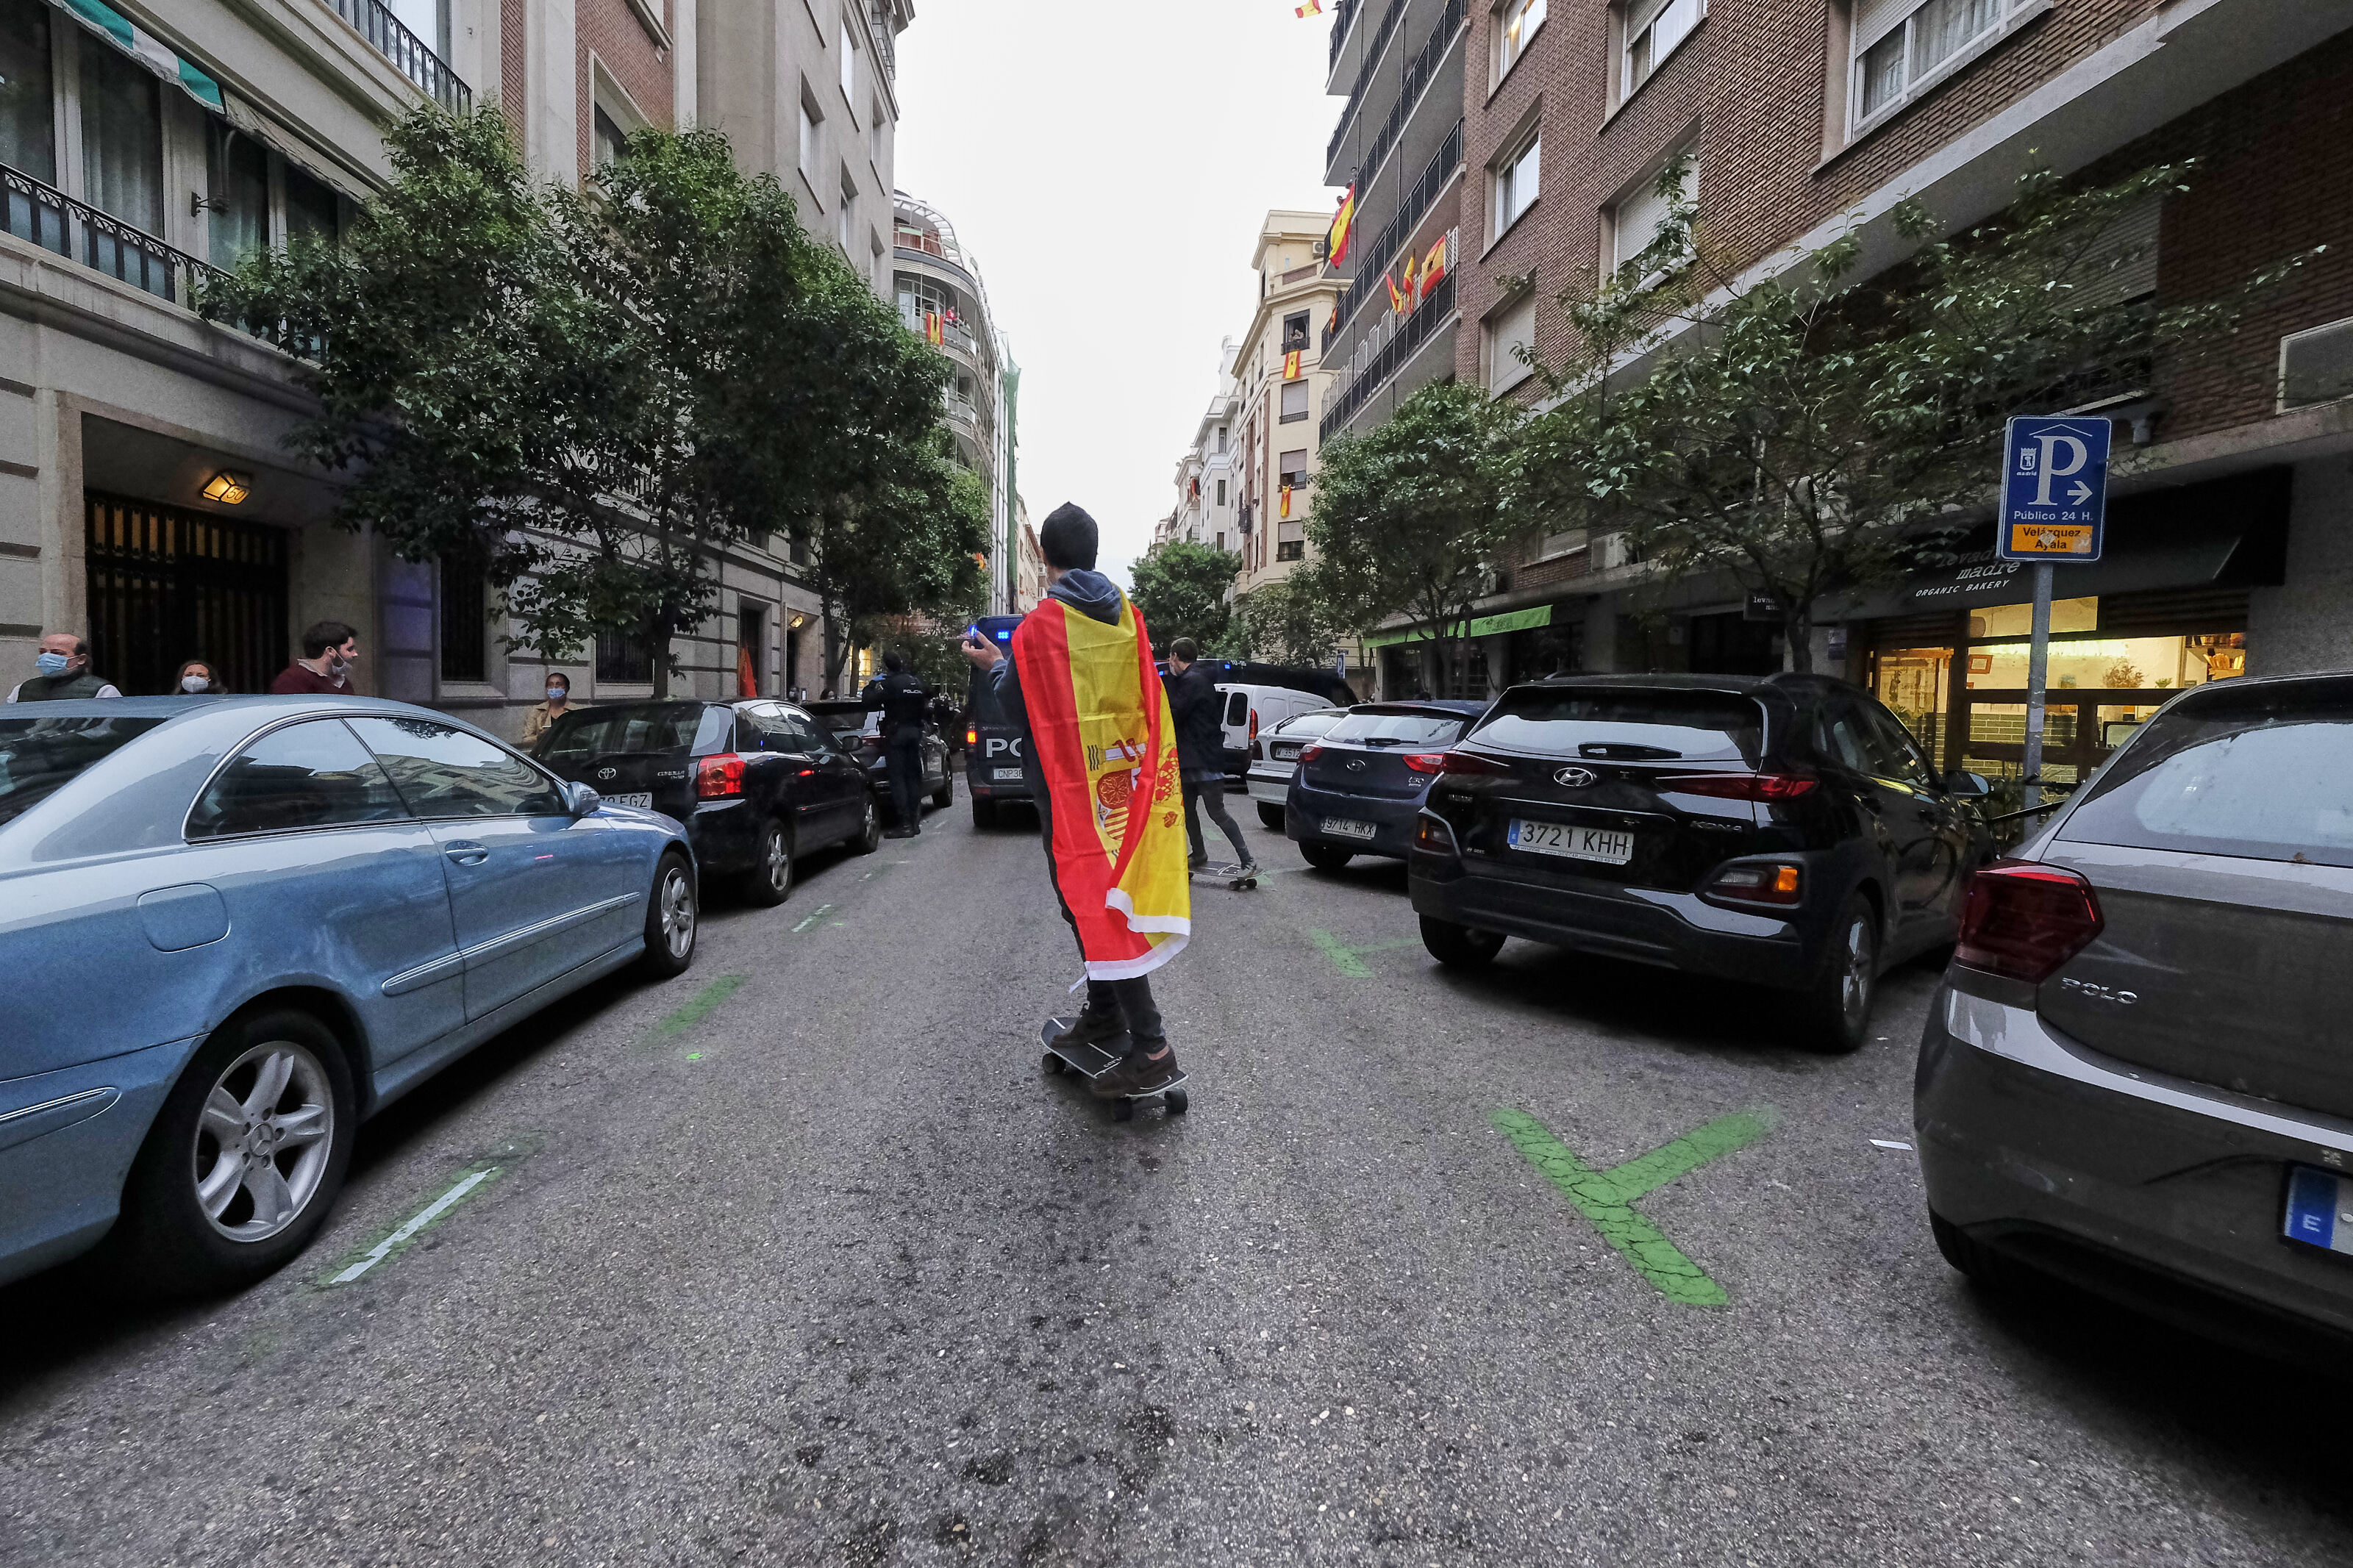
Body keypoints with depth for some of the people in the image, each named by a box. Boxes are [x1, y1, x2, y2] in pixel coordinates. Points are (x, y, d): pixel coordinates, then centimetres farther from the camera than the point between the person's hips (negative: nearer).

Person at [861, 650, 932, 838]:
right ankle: (915, 821, 14)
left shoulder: (889, 683, -11)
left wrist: (871, 686, 2)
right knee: (913, 777, 11)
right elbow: (924, 704, 19)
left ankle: (905, 824, -9)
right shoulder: (917, 683, 11)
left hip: (896, 733, -7)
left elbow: (870, 703, -14)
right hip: (915, 731, 7)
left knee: (897, 778, -5)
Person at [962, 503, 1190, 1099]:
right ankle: (1104, 1014, 29)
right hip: (1122, 779, 7)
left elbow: (1018, 710, -10)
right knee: (1106, 893, 18)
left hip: (1069, 787, -7)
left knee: (1089, 902, -4)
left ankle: (1149, 1046, -6)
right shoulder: (1125, 616, 6)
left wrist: (992, 666, 8)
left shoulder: (1041, 624, -14)